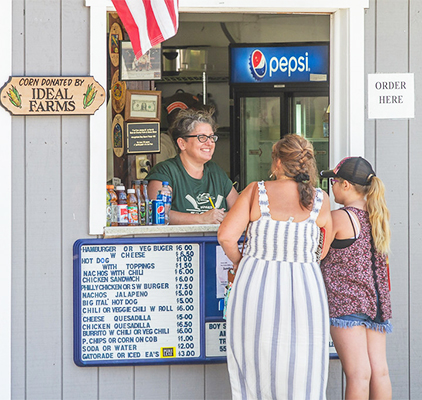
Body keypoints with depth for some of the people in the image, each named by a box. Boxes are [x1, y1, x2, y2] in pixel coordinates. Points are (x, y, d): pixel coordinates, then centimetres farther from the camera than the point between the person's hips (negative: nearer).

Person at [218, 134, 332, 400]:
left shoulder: (257, 191, -2)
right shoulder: (320, 200, 1)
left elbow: (226, 236, -8)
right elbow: (325, 251, 9)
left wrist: (240, 262, 10)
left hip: (254, 287, 0)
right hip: (304, 287, 0)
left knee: (254, 372, 10)